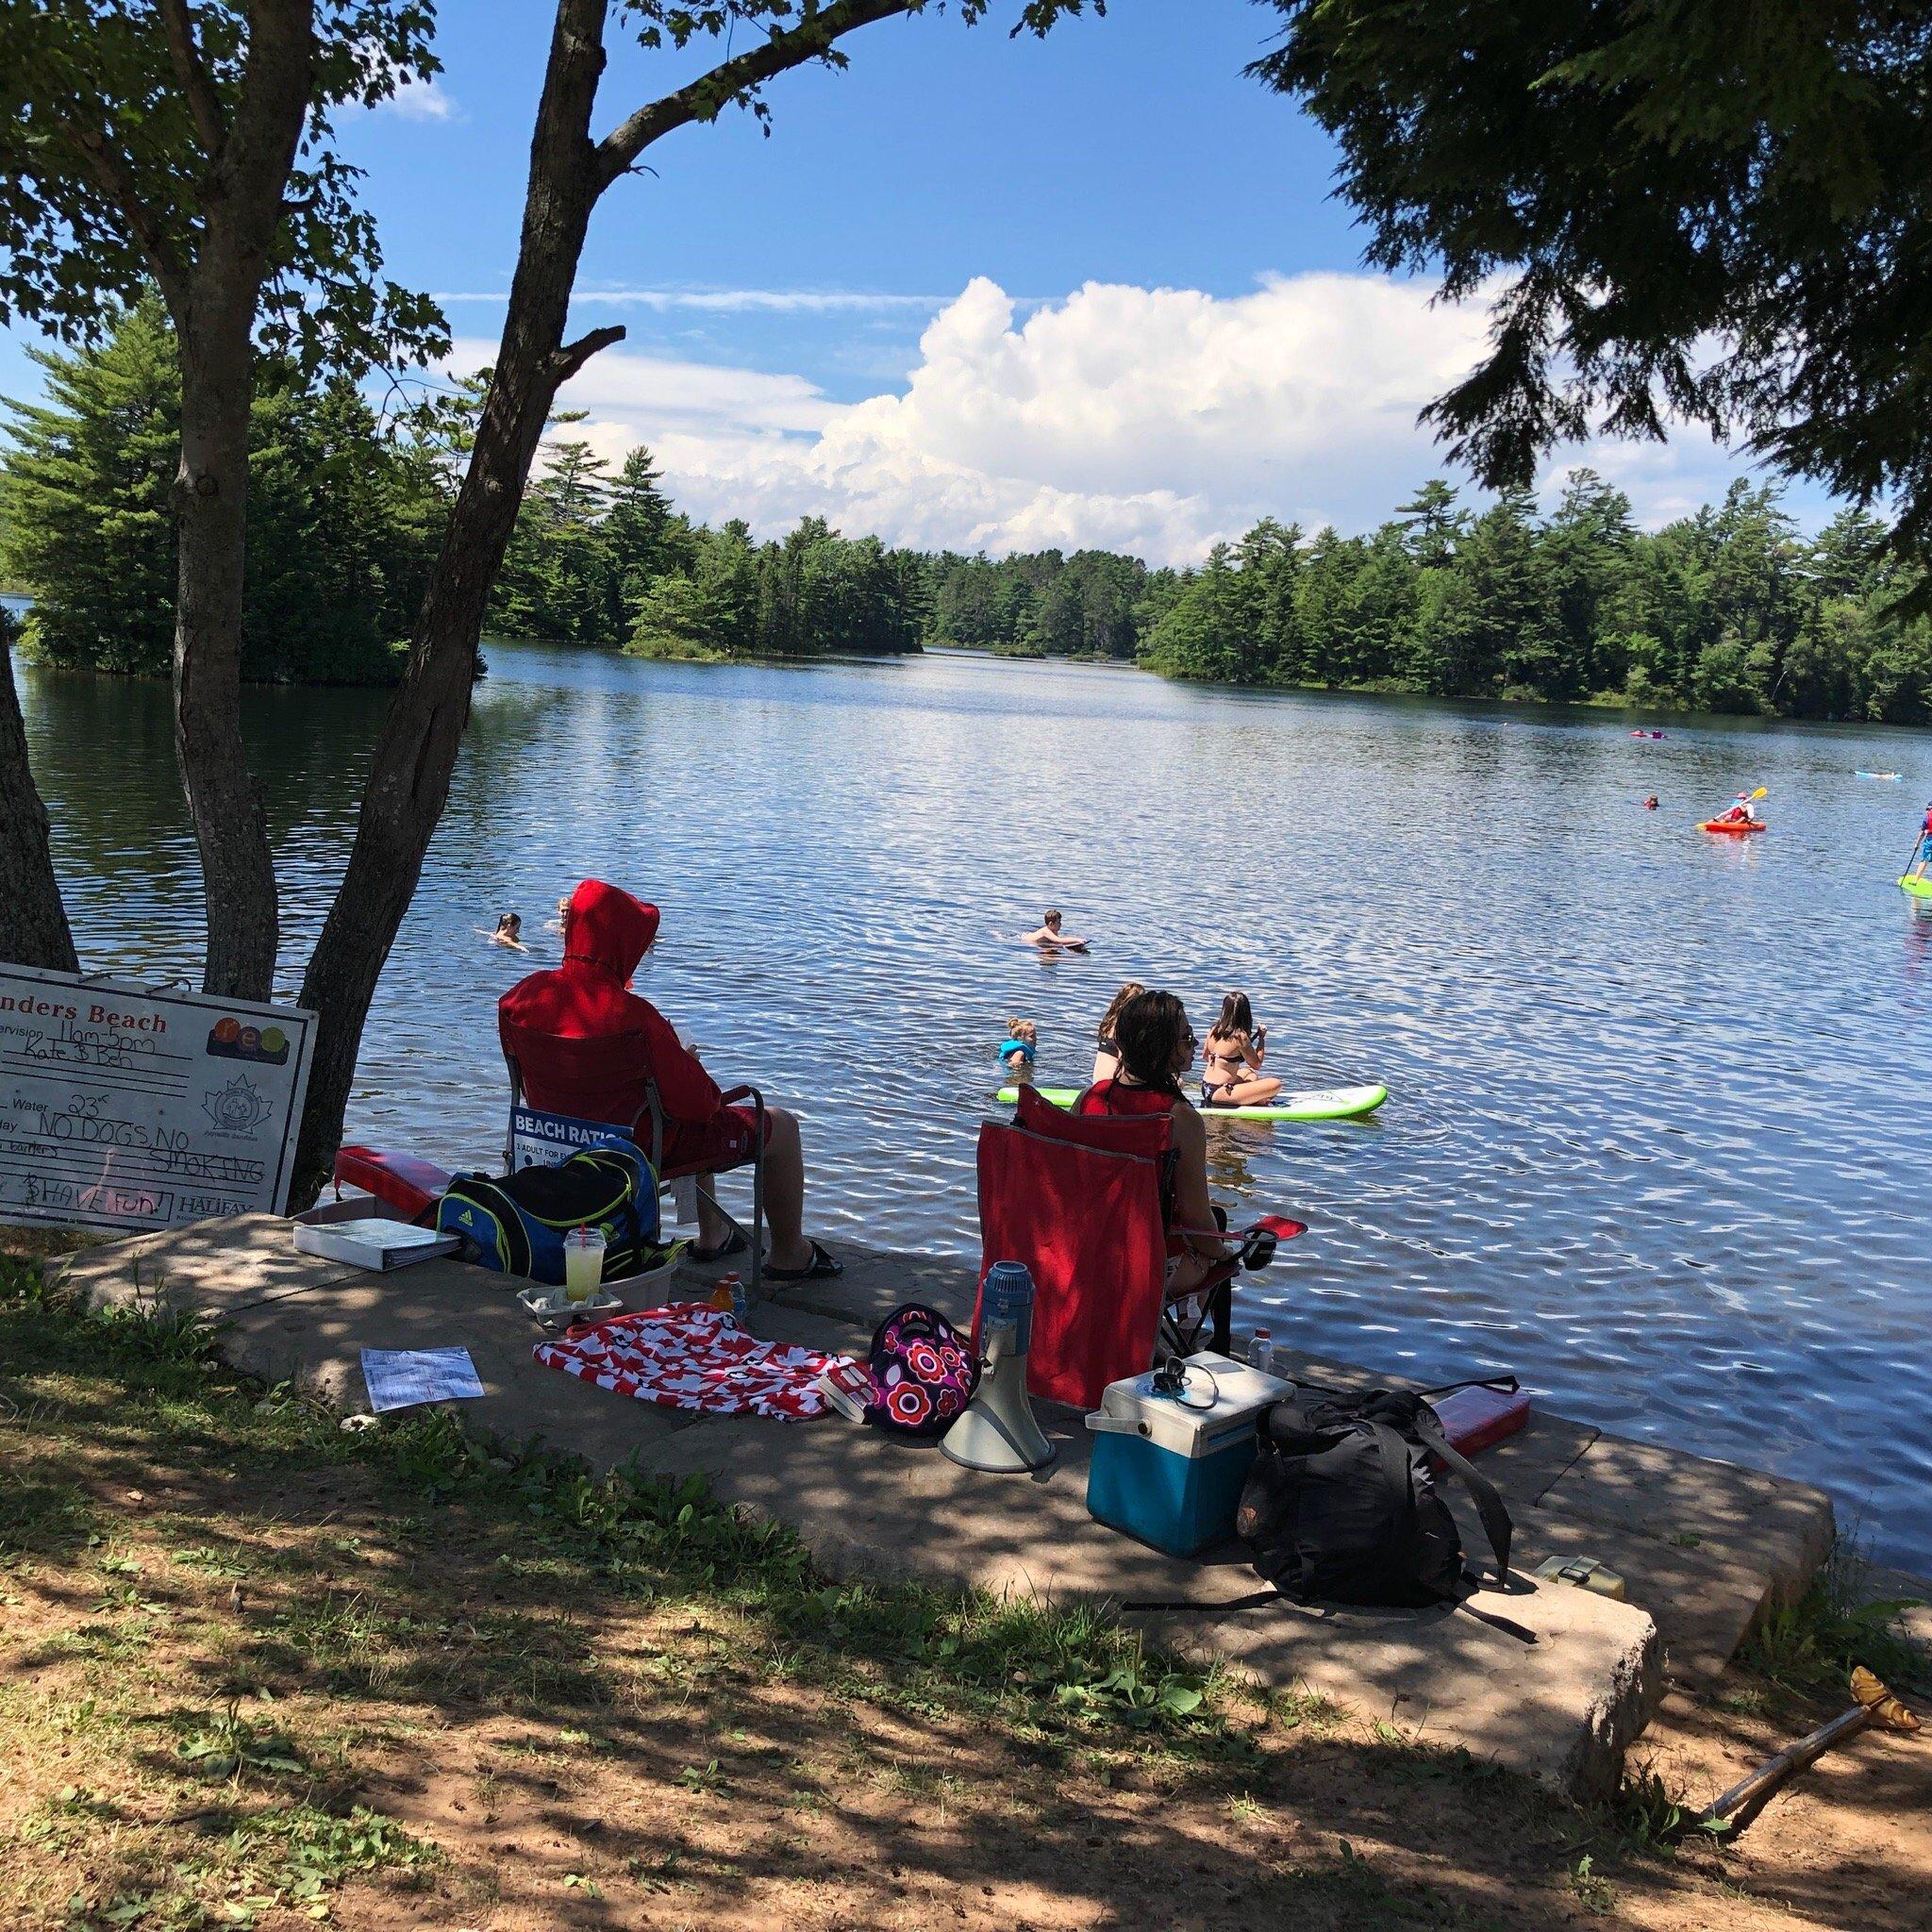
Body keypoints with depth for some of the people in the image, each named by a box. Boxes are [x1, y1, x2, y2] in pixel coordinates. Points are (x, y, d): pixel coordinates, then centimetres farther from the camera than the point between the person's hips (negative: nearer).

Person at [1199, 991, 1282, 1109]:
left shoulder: (1214, 1030, 6)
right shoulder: (1240, 1036, -15)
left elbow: (1205, 1056, 22)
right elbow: (1257, 1065, -3)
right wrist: (1262, 1037, 5)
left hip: (1206, 1089, 9)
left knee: (1249, 1073, 35)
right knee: (1275, 1085, -15)